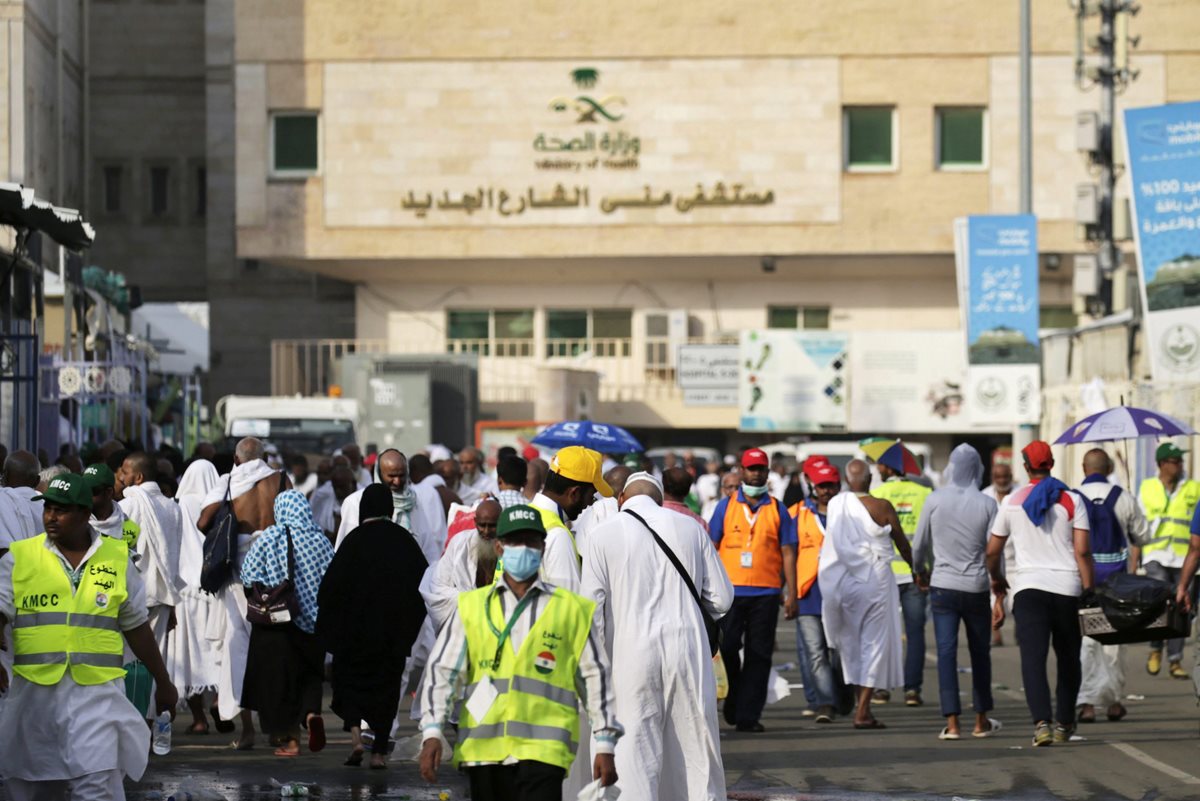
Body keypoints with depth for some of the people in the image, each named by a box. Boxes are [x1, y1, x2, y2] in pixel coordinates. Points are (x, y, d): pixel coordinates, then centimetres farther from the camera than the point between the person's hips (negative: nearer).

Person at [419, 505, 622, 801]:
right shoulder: (472, 607, 13)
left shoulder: (572, 610, 9)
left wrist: (604, 745, 4)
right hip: (484, 747, 3)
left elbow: (595, 678, 9)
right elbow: (444, 671, 8)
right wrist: (432, 732, -4)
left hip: (543, 750, -3)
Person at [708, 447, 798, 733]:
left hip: (766, 592, 0)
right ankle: (735, 697, 21)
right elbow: (712, 548, 8)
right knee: (727, 648, -4)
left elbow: (788, 553, 7)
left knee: (759, 654, -1)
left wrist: (791, 594, 0)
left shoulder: (777, 509, 9)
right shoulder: (726, 506, 8)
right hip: (731, 590, 0)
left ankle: (747, 715, 2)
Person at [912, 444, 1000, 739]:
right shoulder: (987, 504, -5)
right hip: (976, 588, 0)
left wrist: (920, 570, 24)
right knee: (980, 653, 13)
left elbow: (919, 544, 4)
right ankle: (981, 721, 21)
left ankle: (952, 723, -6)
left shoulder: (935, 500, -4)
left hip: (943, 586, 0)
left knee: (946, 652, 0)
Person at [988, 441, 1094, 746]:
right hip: (1067, 586, 1)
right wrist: (1089, 592, -2)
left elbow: (993, 551, 10)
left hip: (1028, 586, -1)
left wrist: (997, 581, 28)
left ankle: (1041, 723, -26)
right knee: (1068, 658, 16)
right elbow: (1082, 550, -6)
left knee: (1033, 657, -8)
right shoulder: (1072, 501, 1)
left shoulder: (1013, 503, 5)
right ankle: (1064, 725, 24)